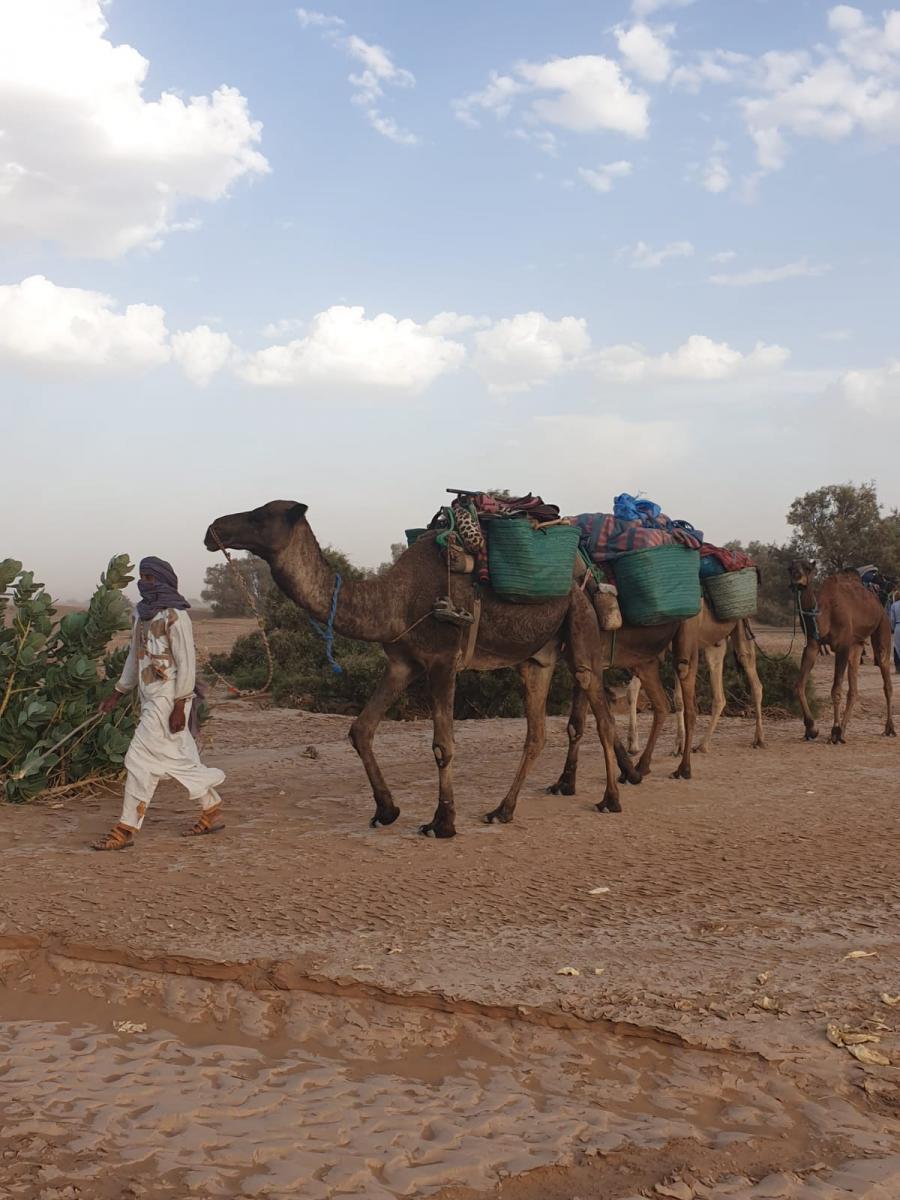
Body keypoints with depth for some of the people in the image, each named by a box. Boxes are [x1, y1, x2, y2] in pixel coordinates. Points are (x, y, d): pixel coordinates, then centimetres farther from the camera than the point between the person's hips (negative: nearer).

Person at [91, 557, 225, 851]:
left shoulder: (175, 617, -13)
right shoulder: (143, 614, 12)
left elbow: (186, 664, -15)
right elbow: (135, 657, 21)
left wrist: (179, 707, -17)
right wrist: (117, 694, 22)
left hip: (168, 698, -8)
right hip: (150, 697, 8)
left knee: (141, 760, -8)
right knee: (181, 758, 14)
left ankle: (126, 829, -1)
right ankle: (212, 812, 26)